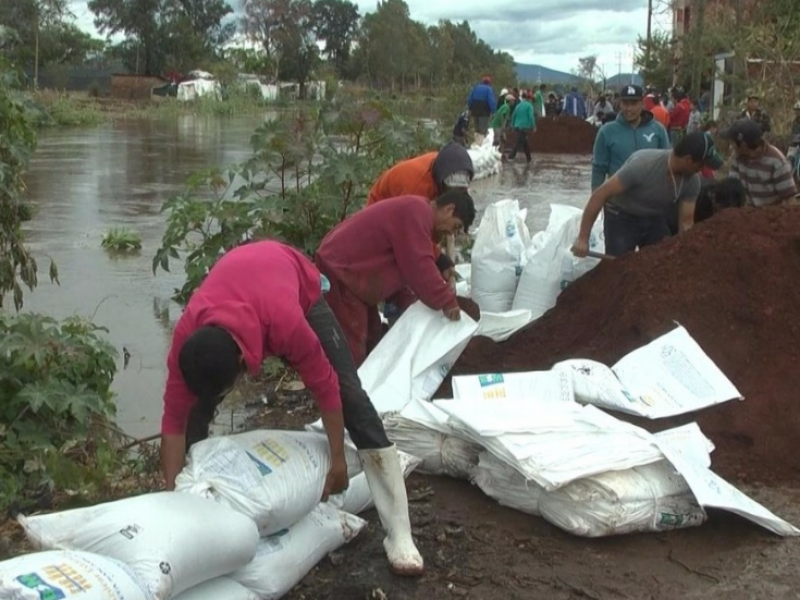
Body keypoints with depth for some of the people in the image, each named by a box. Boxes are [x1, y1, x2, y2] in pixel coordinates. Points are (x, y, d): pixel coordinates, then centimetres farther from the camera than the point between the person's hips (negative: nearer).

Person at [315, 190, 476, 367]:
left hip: (345, 266, 11)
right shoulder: (416, 212, -19)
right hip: (338, 270, -11)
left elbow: (407, 265, 20)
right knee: (351, 351, -10)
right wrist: (446, 301, -16)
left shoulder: (415, 212, 16)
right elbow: (418, 266, -24)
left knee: (370, 342, 18)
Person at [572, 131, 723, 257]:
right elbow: (600, 195, -32)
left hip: (655, 219, 6)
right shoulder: (643, 164, -34)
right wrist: (583, 238, -33)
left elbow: (686, 222, -6)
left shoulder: (692, 181, -16)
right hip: (622, 217, -6)